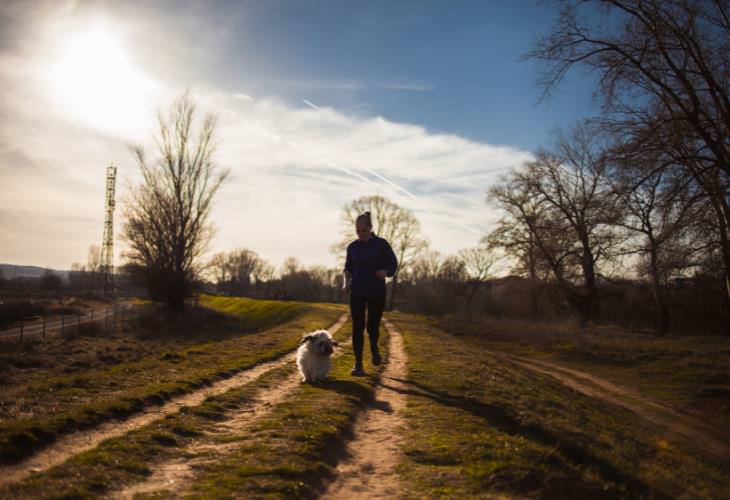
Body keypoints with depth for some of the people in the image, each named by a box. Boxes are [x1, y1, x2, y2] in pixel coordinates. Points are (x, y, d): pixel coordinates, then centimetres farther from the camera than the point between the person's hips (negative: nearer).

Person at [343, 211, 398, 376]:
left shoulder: (382, 244, -5)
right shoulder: (352, 247, 4)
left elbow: (393, 264, 1)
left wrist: (385, 272, -21)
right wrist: (346, 282, -3)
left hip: (377, 292, -1)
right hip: (357, 292, 2)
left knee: (372, 328, 0)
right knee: (357, 328, -5)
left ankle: (374, 345, 35)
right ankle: (358, 364, 2)